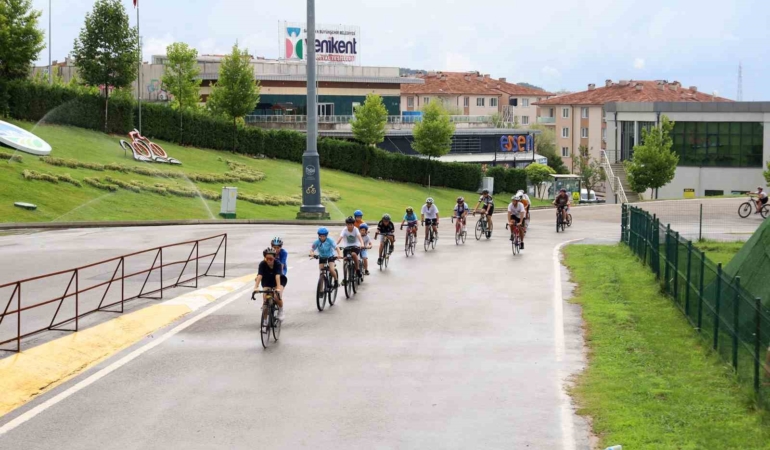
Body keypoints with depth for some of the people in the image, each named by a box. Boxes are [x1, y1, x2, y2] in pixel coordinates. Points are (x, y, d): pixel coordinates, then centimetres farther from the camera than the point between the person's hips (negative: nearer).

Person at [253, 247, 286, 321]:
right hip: (267, 282, 2)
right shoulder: (262, 264, -25)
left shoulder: (277, 264, -28)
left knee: (277, 297, -26)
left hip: (279, 281, -2)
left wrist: (278, 288, -52)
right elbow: (259, 276, -35)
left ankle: (280, 311, 3)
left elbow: (277, 276, -40)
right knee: (265, 296, -19)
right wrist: (256, 287, -48)